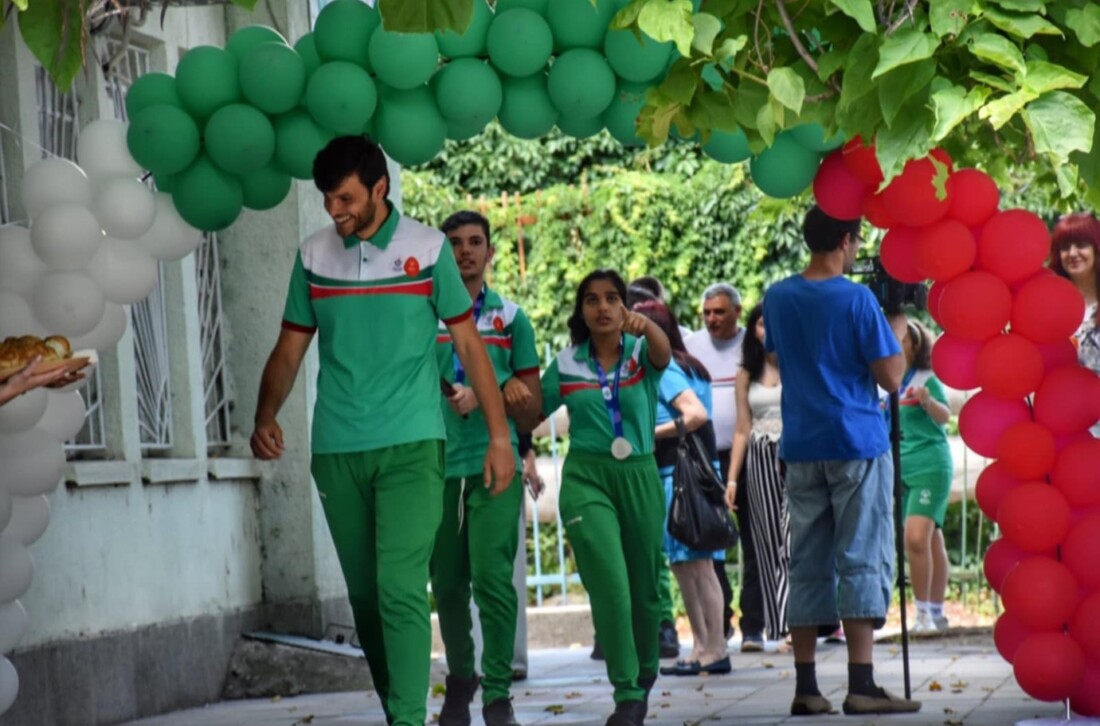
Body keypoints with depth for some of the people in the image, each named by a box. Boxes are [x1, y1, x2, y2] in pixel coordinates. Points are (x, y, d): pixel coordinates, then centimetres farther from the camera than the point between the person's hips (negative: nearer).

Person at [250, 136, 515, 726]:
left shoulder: (428, 249, -1)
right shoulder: (313, 256, 7)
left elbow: (469, 346, 3)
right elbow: (290, 348, 12)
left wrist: (499, 436, 0)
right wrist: (266, 417, -5)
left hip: (410, 445, -4)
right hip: (336, 451, 4)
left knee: (401, 589, -14)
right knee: (364, 594, 9)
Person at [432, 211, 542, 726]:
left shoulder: (511, 317, 10)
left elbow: (532, 412, 11)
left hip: (494, 466, -1)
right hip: (437, 466, 1)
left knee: (492, 577, -12)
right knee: (447, 583, 8)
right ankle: (459, 677, 27)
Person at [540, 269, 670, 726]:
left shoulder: (641, 353, 1)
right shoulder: (566, 365, 4)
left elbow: (663, 354, -24)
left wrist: (646, 326, -45)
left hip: (639, 476, 1)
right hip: (586, 477, -1)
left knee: (643, 586, 13)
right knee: (609, 583, -16)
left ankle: (645, 674, 38)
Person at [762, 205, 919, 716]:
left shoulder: (777, 298, 6)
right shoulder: (857, 299, -11)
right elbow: (890, 378, -10)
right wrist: (896, 344, 7)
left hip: (801, 448, 5)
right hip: (857, 444, -5)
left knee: (807, 565, 8)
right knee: (863, 561, -3)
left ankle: (806, 688, 7)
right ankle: (862, 685, -8)